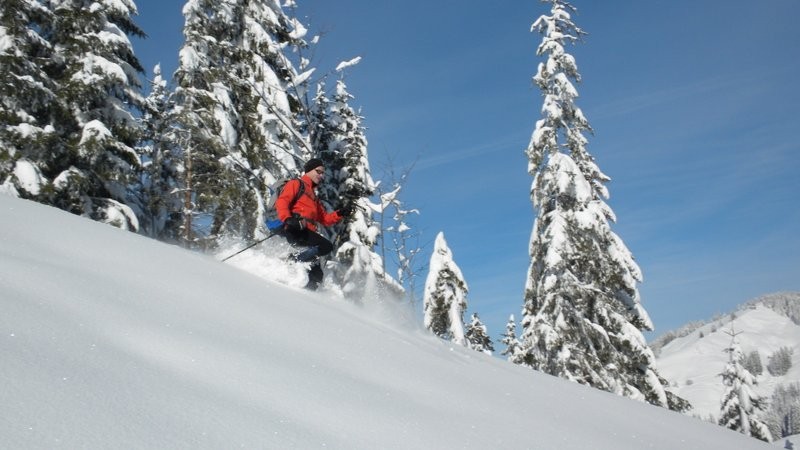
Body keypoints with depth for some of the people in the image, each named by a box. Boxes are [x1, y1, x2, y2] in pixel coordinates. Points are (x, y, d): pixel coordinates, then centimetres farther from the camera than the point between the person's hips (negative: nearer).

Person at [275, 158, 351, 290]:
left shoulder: (313, 196, 36)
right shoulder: (296, 184, 11)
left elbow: (325, 219, 29)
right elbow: (281, 202, -5)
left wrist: (340, 214, 11)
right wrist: (287, 219, -25)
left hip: (307, 233, 9)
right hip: (295, 230, -8)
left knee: (317, 275, 0)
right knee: (327, 246, -27)